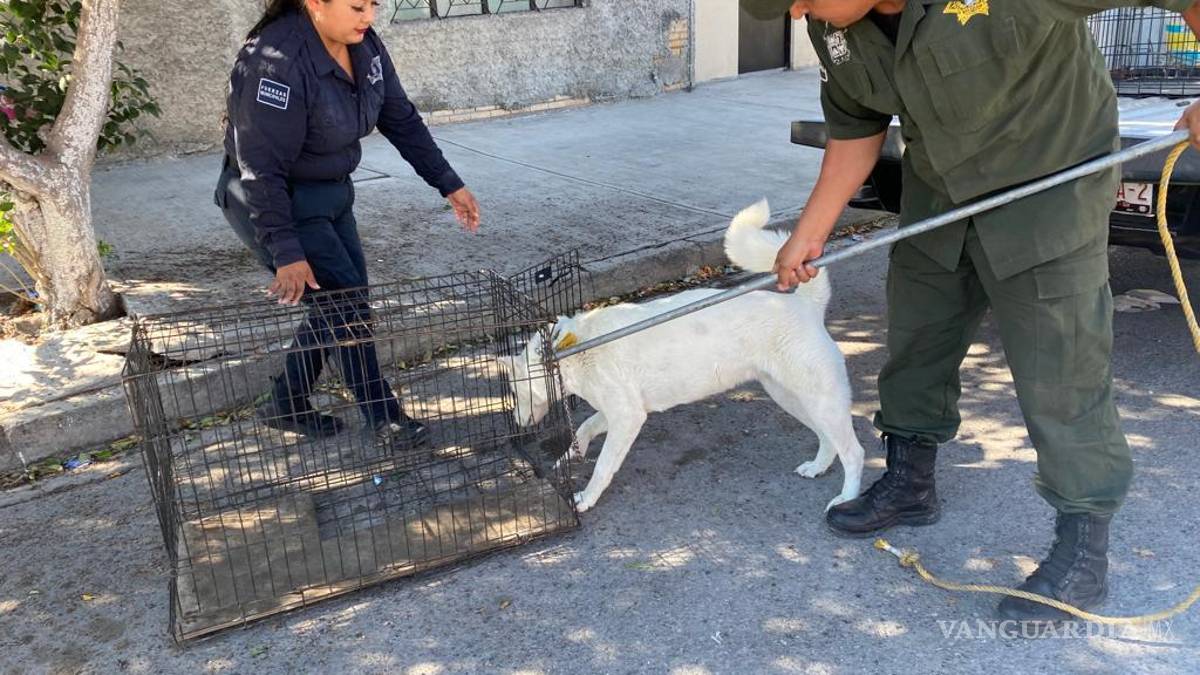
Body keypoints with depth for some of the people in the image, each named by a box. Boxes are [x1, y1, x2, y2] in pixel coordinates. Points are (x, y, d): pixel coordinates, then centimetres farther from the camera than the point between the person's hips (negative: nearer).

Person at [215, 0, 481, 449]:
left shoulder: (364, 44, -6)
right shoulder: (277, 62, -29)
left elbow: (401, 119, 3)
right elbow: (262, 170, -29)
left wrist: (449, 185, 1)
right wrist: (286, 253, -31)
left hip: (330, 193, 8)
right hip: (273, 203, -8)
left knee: (339, 304, 11)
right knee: (345, 305, -9)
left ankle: (286, 406, 27)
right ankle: (383, 417, 7)